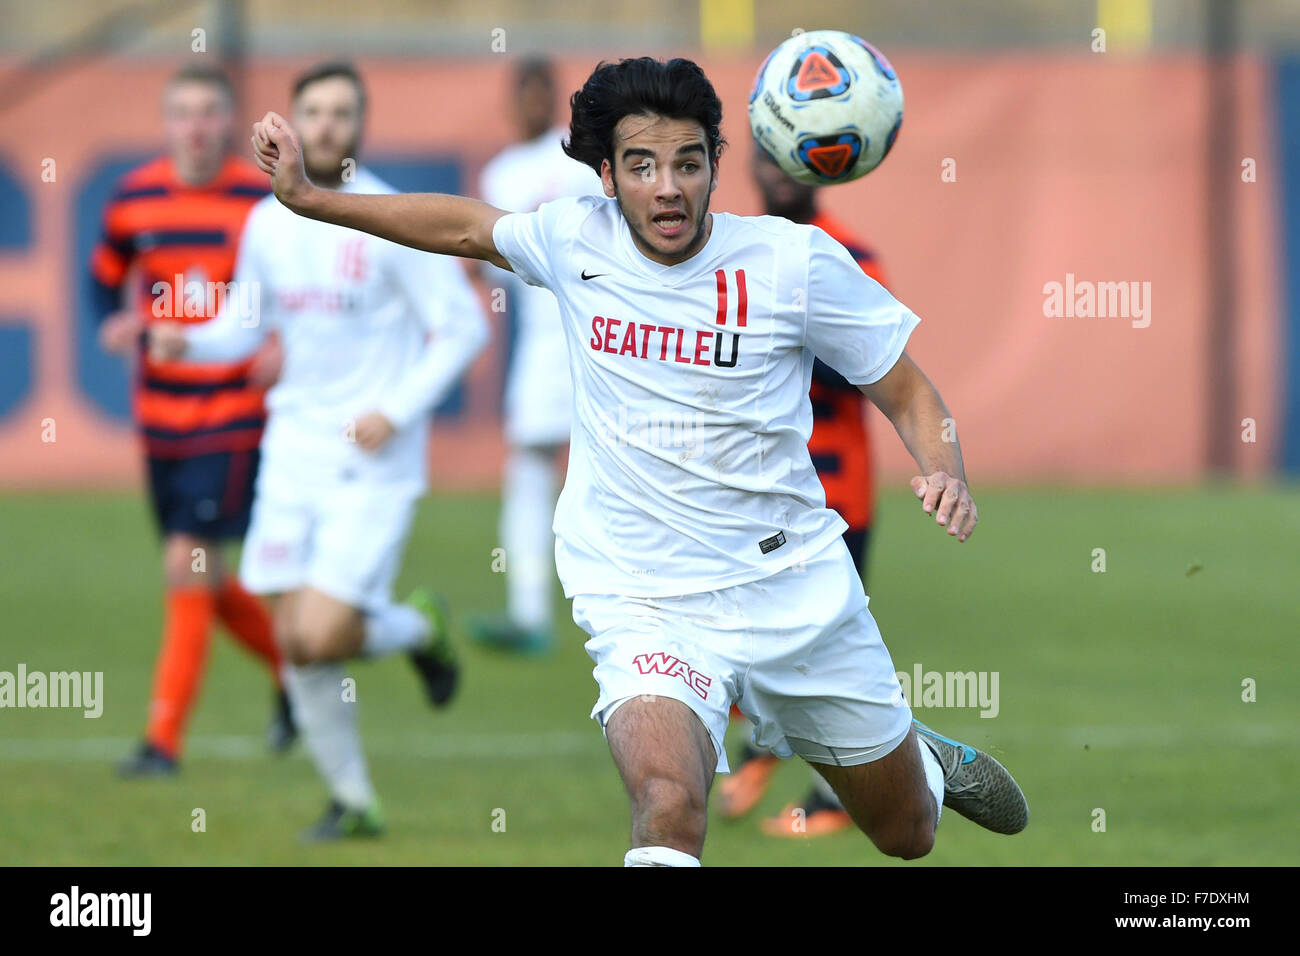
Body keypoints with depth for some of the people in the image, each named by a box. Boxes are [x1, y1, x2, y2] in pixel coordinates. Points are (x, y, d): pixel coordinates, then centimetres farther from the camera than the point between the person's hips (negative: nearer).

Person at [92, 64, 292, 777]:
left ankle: (165, 738, -6)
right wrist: (112, 323, -4)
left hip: (236, 416, -5)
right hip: (161, 417, 5)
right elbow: (105, 276, 17)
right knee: (201, 582, 11)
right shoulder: (134, 198, 2)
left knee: (187, 565, -12)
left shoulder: (264, 203, -9)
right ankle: (289, 661, 38)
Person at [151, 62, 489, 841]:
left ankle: (419, 626, 17)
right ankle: (354, 804, 18)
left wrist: (397, 411, -17)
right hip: (295, 448, 5)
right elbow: (245, 325, 18)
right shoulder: (269, 222, 7)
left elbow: (463, 328, -8)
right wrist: (188, 341, -3)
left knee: (324, 636, -15)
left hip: (373, 461, -5)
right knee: (296, 644, 2)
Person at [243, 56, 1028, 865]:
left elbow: (906, 391, -1)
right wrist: (310, 198, 12)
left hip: (796, 587, 1)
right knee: (668, 807, -33)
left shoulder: (796, 261, -10)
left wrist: (945, 472, -21)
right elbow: (466, 226, 16)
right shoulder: (575, 243, -5)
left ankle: (921, 759, 53)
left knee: (908, 836, 18)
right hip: (645, 608, -1)